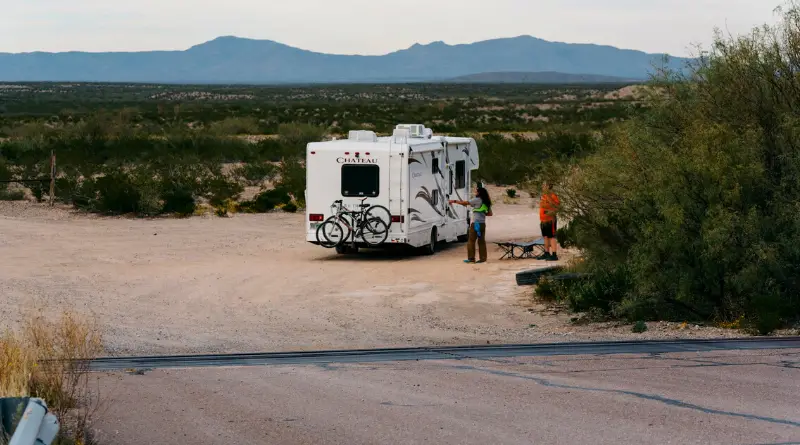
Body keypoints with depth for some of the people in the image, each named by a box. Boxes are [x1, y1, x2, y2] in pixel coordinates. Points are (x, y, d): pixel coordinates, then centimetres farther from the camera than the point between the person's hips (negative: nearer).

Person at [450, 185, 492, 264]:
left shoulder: (477, 200, -8)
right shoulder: (486, 202, 14)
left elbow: (465, 203, -10)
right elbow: (490, 213, 17)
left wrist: (454, 201, -4)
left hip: (476, 223, -7)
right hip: (482, 223, 7)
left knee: (471, 241, -3)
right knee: (481, 241, 9)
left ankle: (471, 258, -4)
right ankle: (483, 258, 9)